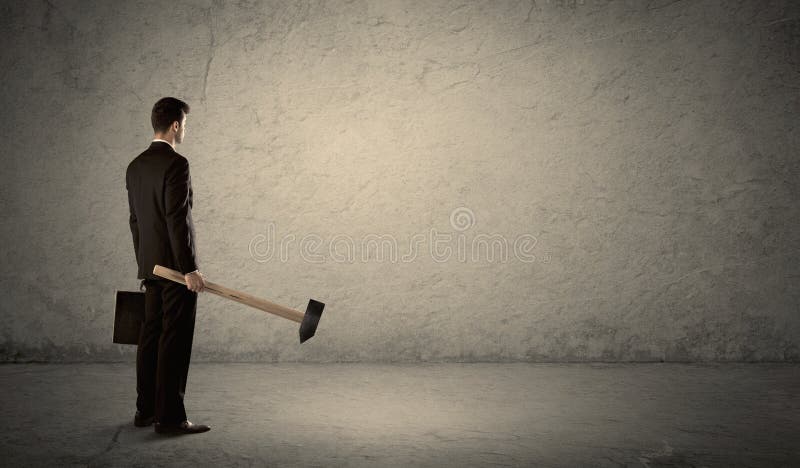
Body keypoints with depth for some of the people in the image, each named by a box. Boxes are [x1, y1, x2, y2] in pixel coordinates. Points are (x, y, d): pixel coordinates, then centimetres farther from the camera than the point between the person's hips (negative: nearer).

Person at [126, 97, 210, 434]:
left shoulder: (135, 166, 12)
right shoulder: (176, 164, -14)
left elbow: (136, 220, 16)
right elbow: (177, 220, -20)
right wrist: (189, 269, -20)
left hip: (151, 266, 9)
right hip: (176, 265, -9)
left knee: (151, 337, 12)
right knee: (175, 340, -5)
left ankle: (146, 410, 18)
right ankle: (170, 416, -2)